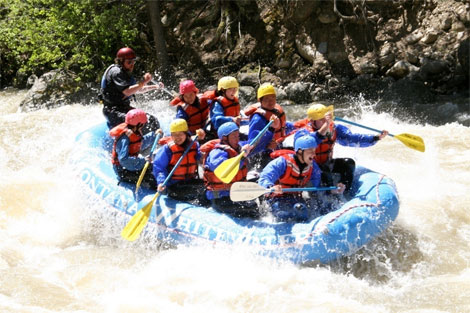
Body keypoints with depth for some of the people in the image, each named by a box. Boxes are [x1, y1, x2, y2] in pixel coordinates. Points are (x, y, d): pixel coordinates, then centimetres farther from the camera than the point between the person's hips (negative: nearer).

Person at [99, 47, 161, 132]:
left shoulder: (126, 73, 16)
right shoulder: (115, 72, -14)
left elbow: (138, 89, 29)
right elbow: (127, 91, -26)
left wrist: (155, 86, 21)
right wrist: (143, 82, -24)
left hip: (124, 108, 10)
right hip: (112, 110, -10)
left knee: (152, 120, 0)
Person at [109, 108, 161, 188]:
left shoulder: (133, 133, 4)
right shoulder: (124, 138, -26)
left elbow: (140, 144, 27)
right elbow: (123, 159, -35)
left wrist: (154, 135, 27)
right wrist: (142, 161, -33)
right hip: (123, 170, -11)